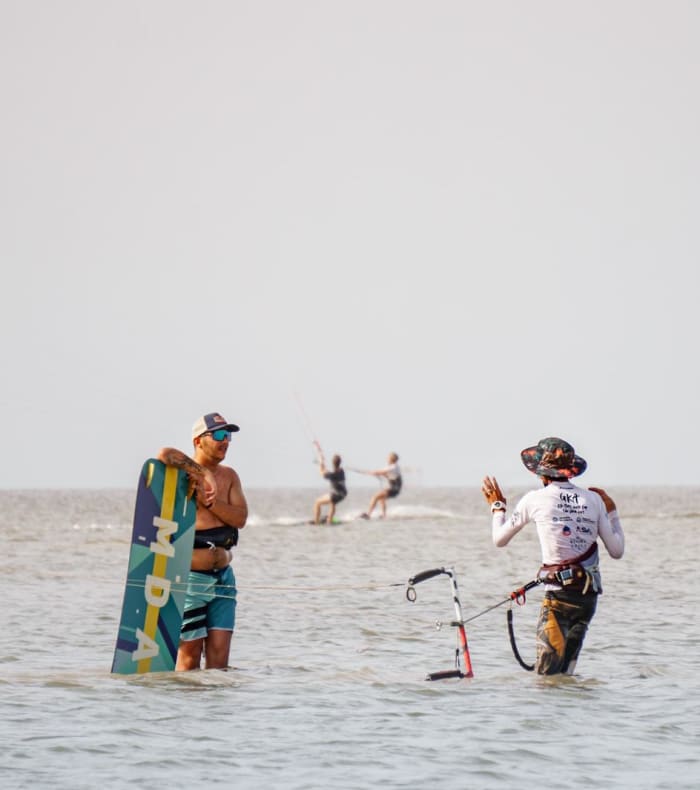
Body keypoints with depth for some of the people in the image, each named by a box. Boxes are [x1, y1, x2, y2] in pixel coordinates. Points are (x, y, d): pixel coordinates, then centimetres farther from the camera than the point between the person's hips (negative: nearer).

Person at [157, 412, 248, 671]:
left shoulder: (229, 476, 11)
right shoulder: (183, 474, -7)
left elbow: (240, 518, -1)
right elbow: (165, 454, -29)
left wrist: (208, 501, -15)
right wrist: (204, 474, -21)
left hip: (222, 577, 5)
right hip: (191, 578, -5)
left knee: (219, 653, -1)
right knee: (190, 653, -3)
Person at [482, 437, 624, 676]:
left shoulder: (535, 499, -2)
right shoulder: (594, 499, 6)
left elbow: (499, 539, 10)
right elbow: (617, 551, 10)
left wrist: (497, 506, 27)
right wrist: (611, 512, 24)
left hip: (559, 594, -5)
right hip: (590, 595, 5)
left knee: (546, 674, -6)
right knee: (565, 675, 12)